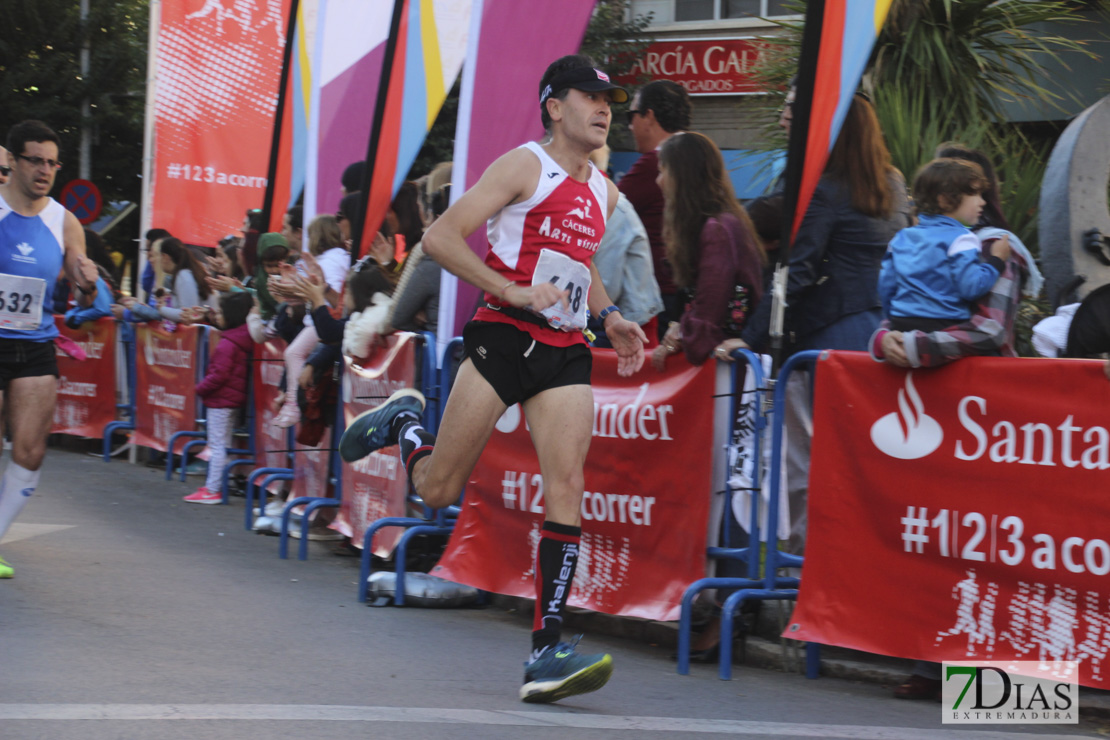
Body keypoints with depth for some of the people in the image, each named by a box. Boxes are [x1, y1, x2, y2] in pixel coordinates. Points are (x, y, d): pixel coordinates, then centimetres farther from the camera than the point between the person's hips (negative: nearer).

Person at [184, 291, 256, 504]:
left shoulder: (227, 344, -21)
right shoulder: (243, 340, 8)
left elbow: (219, 375, -23)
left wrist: (201, 388, -9)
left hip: (220, 401, -10)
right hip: (234, 399, 10)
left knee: (217, 444, -6)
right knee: (223, 444, 16)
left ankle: (212, 490, -3)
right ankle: (215, 485, 24)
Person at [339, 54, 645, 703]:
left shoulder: (603, 191, 17)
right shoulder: (524, 167, -5)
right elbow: (439, 238, -12)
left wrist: (610, 317, 16)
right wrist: (513, 290, -21)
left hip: (567, 352, 5)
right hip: (505, 336, -5)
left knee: (567, 489, -11)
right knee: (438, 489, 1)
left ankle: (547, 650, -12)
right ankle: (403, 419, 36)